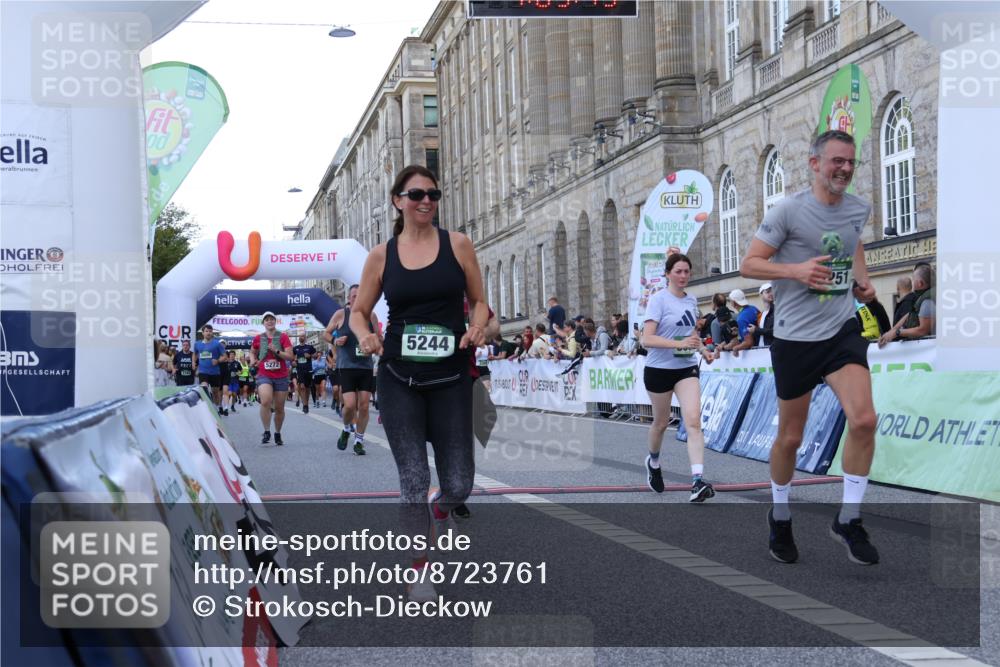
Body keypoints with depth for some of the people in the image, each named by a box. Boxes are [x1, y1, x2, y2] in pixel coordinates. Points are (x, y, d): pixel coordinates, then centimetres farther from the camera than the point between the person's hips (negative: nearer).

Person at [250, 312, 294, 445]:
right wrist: (253, 359, 4)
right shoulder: (258, 338, 7)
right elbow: (252, 352, 25)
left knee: (279, 408, 6)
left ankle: (278, 434, 25)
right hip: (264, 375, 0)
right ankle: (266, 432, -14)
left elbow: (290, 356, -5)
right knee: (265, 401, -25)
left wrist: (276, 351, -18)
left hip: (281, 376, 0)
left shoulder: (283, 337, 1)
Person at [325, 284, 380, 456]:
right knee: (350, 405, -12)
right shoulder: (340, 314, -1)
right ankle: (346, 430, 19)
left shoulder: (371, 316, 5)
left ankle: (359, 441, 15)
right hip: (346, 366, -2)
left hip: (366, 367, 3)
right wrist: (334, 341, -11)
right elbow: (326, 333, 9)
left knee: (364, 406, 1)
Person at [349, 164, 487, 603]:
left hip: (450, 377, 0)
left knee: (458, 484, 1)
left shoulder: (457, 245, 2)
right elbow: (359, 311, 10)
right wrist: (364, 335, -12)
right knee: (413, 479, -3)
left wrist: (478, 327, -14)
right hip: (399, 379, 0)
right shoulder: (381, 255, 4)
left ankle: (440, 507, 39)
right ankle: (419, 569, 12)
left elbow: (478, 301, 8)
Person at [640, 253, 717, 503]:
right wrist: (680, 344, -30)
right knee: (661, 422, 13)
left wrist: (702, 349, 7)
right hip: (659, 368, -4)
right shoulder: (658, 299, -12)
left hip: (686, 367, 4)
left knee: (693, 421, -15)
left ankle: (697, 481, -23)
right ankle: (653, 461, 44)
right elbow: (647, 339, -21)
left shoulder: (692, 301, 6)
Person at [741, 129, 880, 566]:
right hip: (795, 336, -3)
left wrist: (862, 280, 11)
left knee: (864, 420, -16)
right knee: (790, 438, 8)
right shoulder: (788, 210, -11)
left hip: (843, 331, 4)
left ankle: (849, 520, 0)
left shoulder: (859, 209, 6)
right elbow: (748, 265, -10)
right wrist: (796, 270, -25)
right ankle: (779, 519, 32)